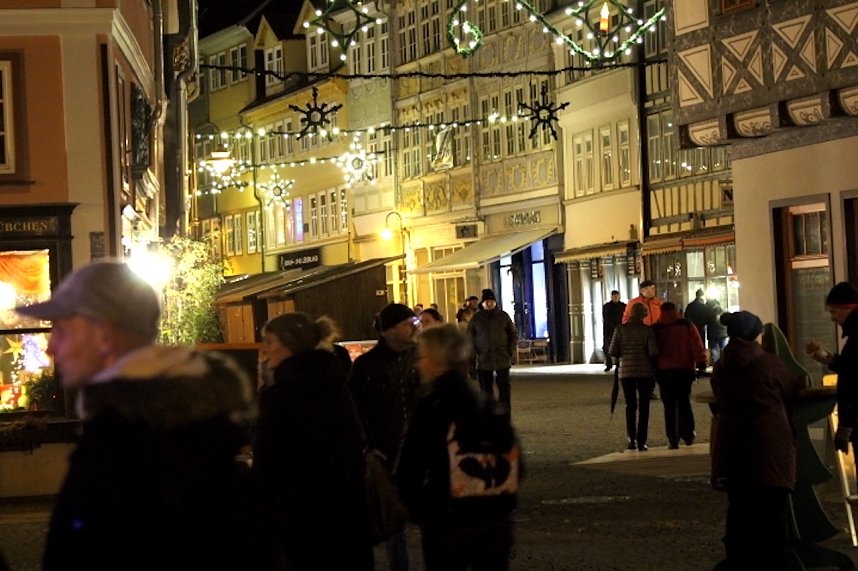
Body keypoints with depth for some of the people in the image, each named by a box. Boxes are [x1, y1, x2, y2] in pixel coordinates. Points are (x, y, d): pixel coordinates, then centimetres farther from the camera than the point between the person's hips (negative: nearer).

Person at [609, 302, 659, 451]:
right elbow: (653, 352, -14)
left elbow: (613, 352, -6)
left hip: (626, 371, 1)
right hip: (645, 372, -1)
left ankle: (631, 439, 4)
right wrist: (644, 354, 7)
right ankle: (641, 441, 1)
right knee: (643, 406, 6)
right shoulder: (647, 330, -8)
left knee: (630, 406, 13)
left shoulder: (621, 329, -4)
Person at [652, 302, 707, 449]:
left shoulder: (656, 329, 0)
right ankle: (688, 435, 14)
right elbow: (697, 345, -5)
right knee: (684, 403, 15)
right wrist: (701, 363, -4)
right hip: (685, 369, 1)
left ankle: (673, 439, -1)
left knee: (669, 406, 3)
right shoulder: (687, 325, 0)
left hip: (664, 371, -1)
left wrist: (653, 370, 13)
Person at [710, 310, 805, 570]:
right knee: (773, 511, 1)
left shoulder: (721, 367, 4)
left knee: (739, 509, 12)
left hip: (731, 447, 5)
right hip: (769, 446, -5)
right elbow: (793, 391, 2)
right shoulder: (769, 364, -10)